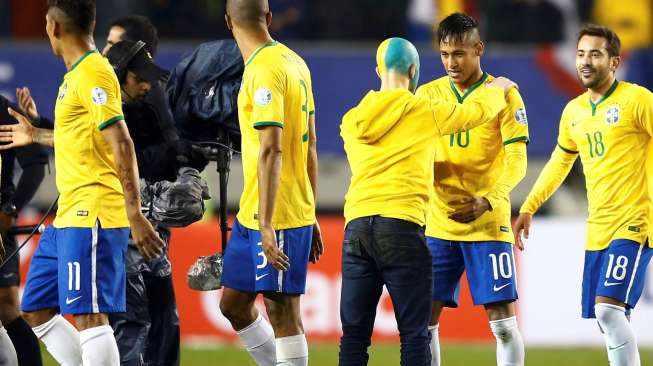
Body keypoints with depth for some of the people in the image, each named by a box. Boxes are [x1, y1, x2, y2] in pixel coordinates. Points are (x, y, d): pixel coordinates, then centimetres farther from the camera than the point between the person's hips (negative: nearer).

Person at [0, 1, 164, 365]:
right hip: (69, 215, 11)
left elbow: (122, 146, -20)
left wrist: (135, 216, -24)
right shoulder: (77, 73, 15)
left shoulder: (93, 74, -14)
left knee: (88, 316, -13)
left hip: (91, 216, -11)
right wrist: (36, 136, 42)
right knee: (36, 310, 13)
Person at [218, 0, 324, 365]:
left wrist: (266, 225, -23)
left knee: (283, 311, -4)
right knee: (233, 303, 14)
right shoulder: (295, 63, 11)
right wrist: (309, 215, 21)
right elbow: (309, 145, 16)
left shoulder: (265, 71, -16)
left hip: (274, 217, -9)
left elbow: (272, 150, -21)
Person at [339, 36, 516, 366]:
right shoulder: (425, 111, 2)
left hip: (356, 227, 4)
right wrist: (497, 89, 40)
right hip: (402, 227, -4)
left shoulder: (352, 121, 14)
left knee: (355, 333, 5)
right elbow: (479, 110, 17)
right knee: (414, 333, 0)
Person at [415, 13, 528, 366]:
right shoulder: (428, 94, 8)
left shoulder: (503, 95, -3)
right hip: (438, 225, 4)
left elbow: (516, 162, -8)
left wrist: (488, 200, -24)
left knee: (502, 319, -7)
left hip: (488, 224, -4)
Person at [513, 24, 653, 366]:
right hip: (597, 231, 7)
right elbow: (559, 163, 27)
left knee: (609, 308, -20)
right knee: (607, 320, 4)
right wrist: (527, 209, 22)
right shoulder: (573, 111, 13)